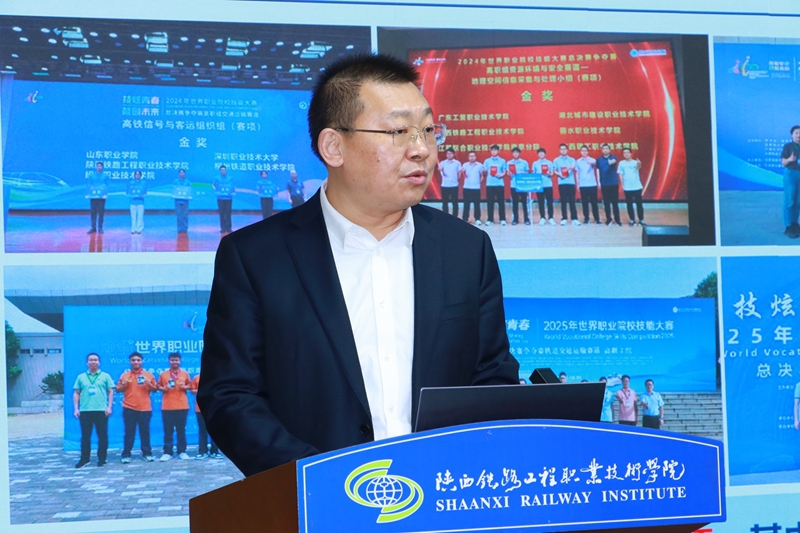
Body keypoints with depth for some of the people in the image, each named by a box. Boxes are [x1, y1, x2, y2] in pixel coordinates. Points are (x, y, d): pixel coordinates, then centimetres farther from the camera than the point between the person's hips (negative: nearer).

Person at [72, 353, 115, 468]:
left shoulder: (105, 376, 7)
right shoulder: (81, 377, 11)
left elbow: (111, 392, 6)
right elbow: (76, 393, 11)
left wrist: (109, 407, -4)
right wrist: (76, 408, 2)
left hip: (101, 411, -1)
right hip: (85, 411, 1)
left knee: (102, 435, 1)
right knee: (85, 436, 4)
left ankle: (102, 458, 10)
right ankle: (84, 459, 10)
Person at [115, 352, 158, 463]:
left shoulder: (148, 375, 8)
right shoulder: (125, 375, 8)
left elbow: (155, 389, 8)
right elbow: (118, 389, 9)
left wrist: (149, 384, -11)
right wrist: (124, 385, -11)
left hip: (145, 408, 0)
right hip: (129, 408, 0)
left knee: (145, 431, 3)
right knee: (129, 432, 0)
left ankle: (147, 453, 9)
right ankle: (126, 455, 2)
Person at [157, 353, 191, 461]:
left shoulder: (185, 374, 8)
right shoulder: (163, 374, 5)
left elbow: (190, 385, 12)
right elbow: (158, 386, 7)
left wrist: (185, 387, -9)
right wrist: (163, 388, -13)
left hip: (182, 406, 1)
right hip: (167, 406, 0)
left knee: (181, 430, 3)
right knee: (168, 430, -1)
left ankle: (182, 452, 9)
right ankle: (167, 452, 3)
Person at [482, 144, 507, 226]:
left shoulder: (502, 161, 6)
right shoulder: (487, 161, 8)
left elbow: (505, 172, 5)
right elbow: (484, 173, 6)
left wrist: (501, 175, -15)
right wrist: (484, 172, -16)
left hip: (500, 184, -1)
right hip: (490, 184, 1)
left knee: (501, 202, 1)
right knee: (490, 202, 1)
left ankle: (502, 219, 7)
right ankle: (490, 219, 6)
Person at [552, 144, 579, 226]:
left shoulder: (571, 160, 7)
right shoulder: (556, 160, 10)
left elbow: (573, 167, -12)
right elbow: (554, 171, 8)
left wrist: (570, 168, -37)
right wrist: (559, 174, -13)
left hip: (571, 182, 0)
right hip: (562, 183, 0)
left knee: (572, 201, -2)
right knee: (563, 201, 2)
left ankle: (574, 219, -3)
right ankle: (564, 219, 5)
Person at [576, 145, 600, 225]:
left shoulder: (592, 160, -2)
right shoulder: (578, 162, 6)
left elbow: (594, 163, -26)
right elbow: (577, 173, 11)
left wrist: (591, 163, -50)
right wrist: (577, 184, 6)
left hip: (592, 184, -2)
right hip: (583, 185, 2)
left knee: (594, 202, 1)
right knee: (584, 202, 4)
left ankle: (597, 218, 8)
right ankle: (586, 218, 11)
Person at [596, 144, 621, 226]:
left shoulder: (613, 157, -1)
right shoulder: (599, 159, 5)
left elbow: (614, 161, -25)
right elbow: (598, 171, 7)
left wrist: (611, 162, -50)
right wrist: (599, 182, 0)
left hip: (614, 183, -2)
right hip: (604, 184, 2)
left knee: (615, 202, -1)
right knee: (606, 202, 4)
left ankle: (617, 219, 4)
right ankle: (608, 219, 12)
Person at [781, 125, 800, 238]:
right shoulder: (788, 146, -5)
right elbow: (783, 162, -7)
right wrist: (790, 159, -27)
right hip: (790, 174, -5)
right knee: (789, 201, -4)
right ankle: (788, 227, -3)